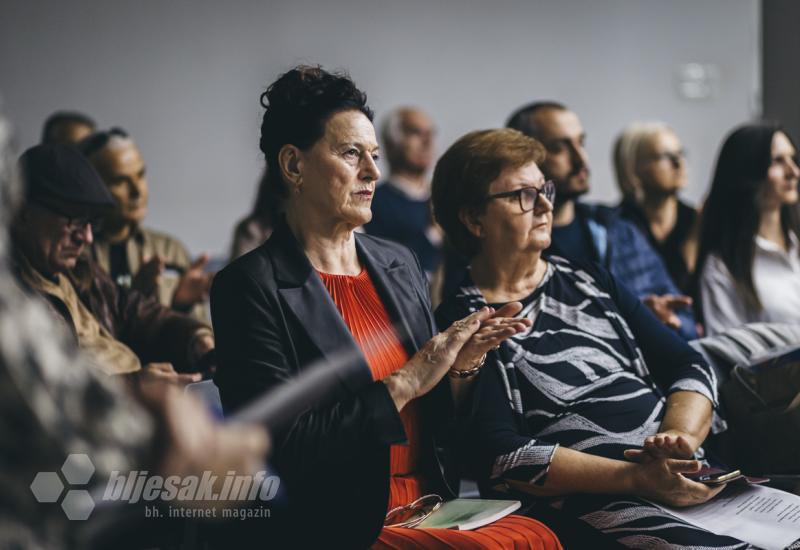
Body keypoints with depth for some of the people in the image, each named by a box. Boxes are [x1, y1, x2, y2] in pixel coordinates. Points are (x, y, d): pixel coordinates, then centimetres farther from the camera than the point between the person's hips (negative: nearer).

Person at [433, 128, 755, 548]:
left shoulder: (590, 282, 19)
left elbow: (690, 368, 16)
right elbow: (497, 454, -11)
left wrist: (679, 436, -7)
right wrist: (636, 478, -20)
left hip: (688, 479, 7)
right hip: (589, 506, -6)